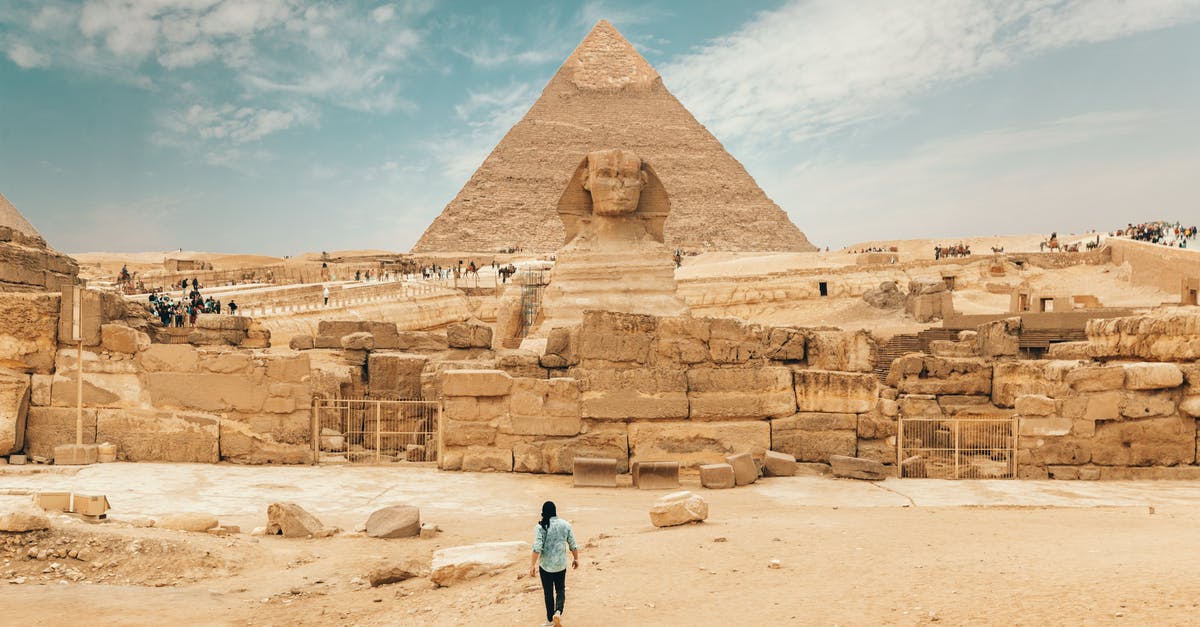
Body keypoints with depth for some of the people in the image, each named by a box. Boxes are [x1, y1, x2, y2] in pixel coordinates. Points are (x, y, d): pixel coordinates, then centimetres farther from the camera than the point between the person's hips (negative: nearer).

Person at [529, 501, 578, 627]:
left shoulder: (540, 526, -12)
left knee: (548, 592, 12)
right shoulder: (565, 525, -2)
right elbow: (573, 545, 4)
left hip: (545, 565, -2)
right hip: (561, 564, 2)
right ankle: (558, 612, -8)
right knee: (560, 590, 16)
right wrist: (576, 559, 19)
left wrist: (533, 565, -11)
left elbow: (537, 548, -17)